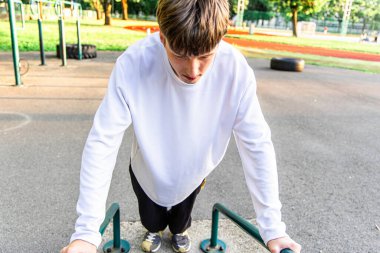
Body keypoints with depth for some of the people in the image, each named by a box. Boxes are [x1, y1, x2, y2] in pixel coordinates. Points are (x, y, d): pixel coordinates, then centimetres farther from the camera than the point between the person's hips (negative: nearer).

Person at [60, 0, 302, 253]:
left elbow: (257, 145, -26)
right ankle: (155, 229, 63)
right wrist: (87, 231, -36)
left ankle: (179, 229, 66)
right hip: (148, 170, -1)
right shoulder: (133, 64, -36)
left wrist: (273, 227, -26)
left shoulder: (236, 70, -33)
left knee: (182, 216, 30)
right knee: (150, 219, 26)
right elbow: (102, 142, -33)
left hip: (194, 171, 1)